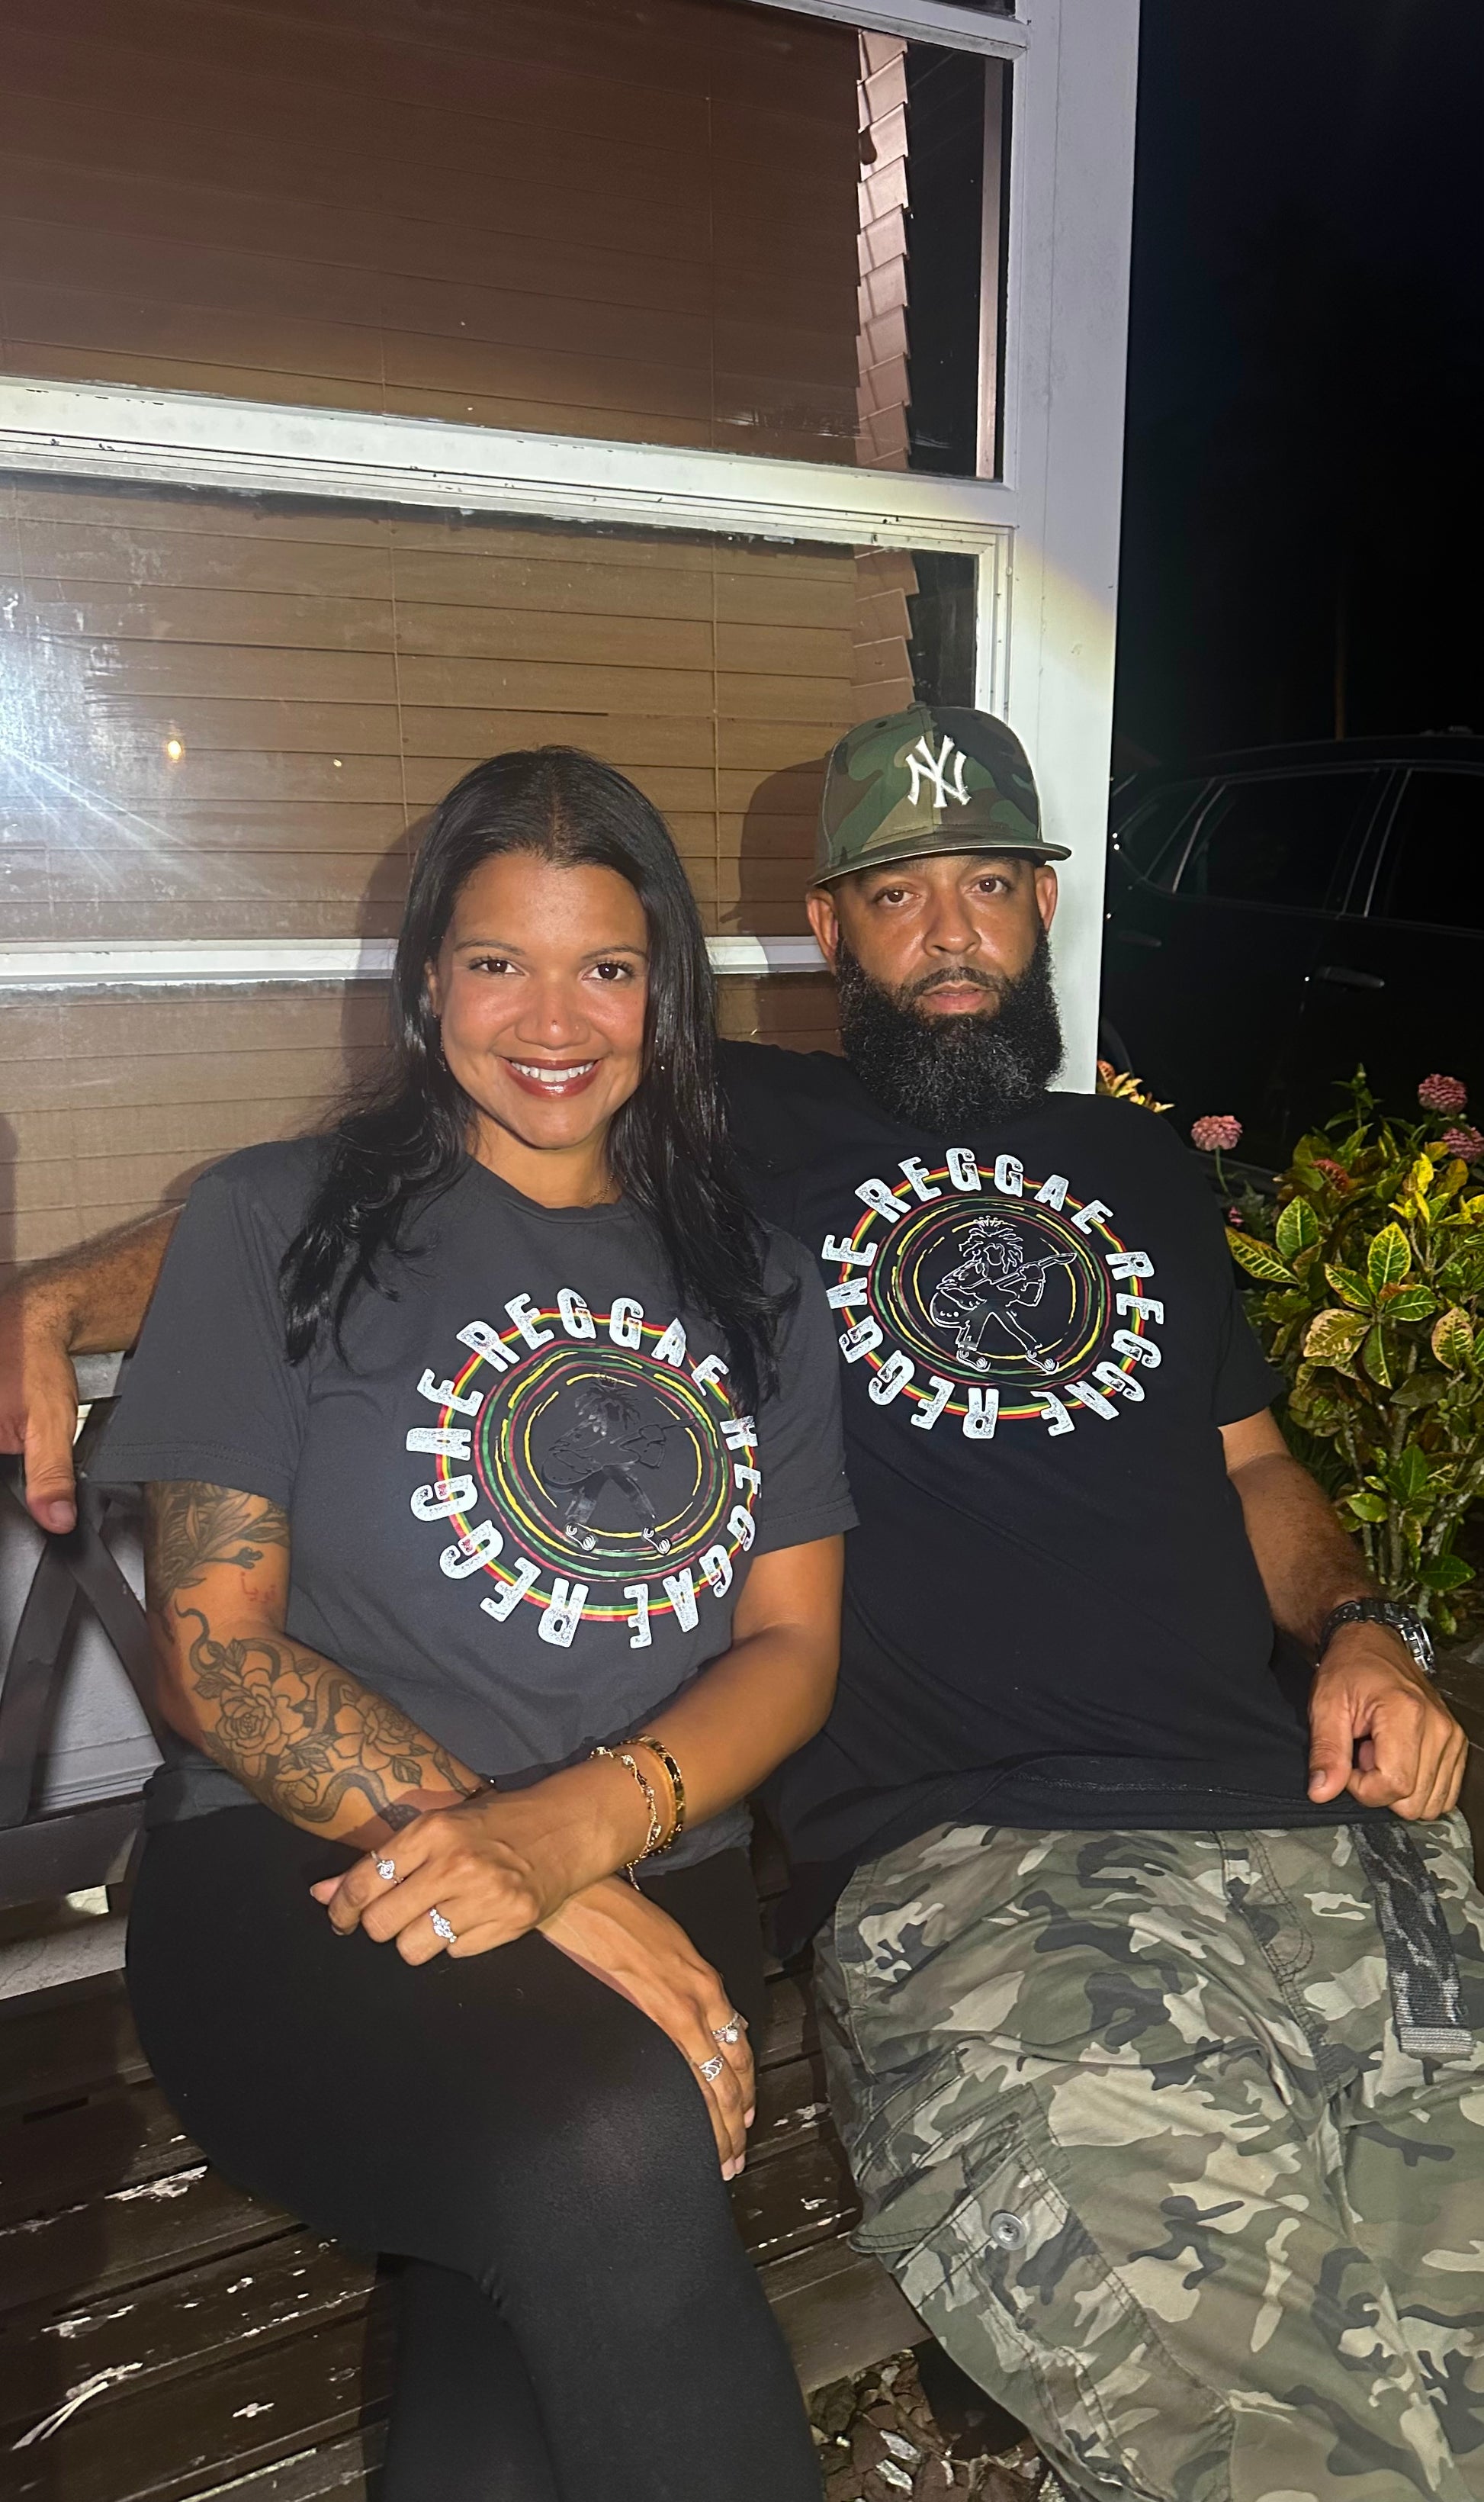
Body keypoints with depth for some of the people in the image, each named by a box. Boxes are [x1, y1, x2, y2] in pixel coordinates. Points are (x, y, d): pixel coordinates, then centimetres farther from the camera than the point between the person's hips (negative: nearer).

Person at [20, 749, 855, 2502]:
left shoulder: (749, 1280, 15)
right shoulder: (281, 1224, 6)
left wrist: (575, 1828, -14)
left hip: (657, 1886, 2)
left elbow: (790, 1648, 8)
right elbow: (211, 1651, -2)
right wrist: (524, 1875, -15)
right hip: (299, 1878, -1)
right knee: (611, 2153, -31)